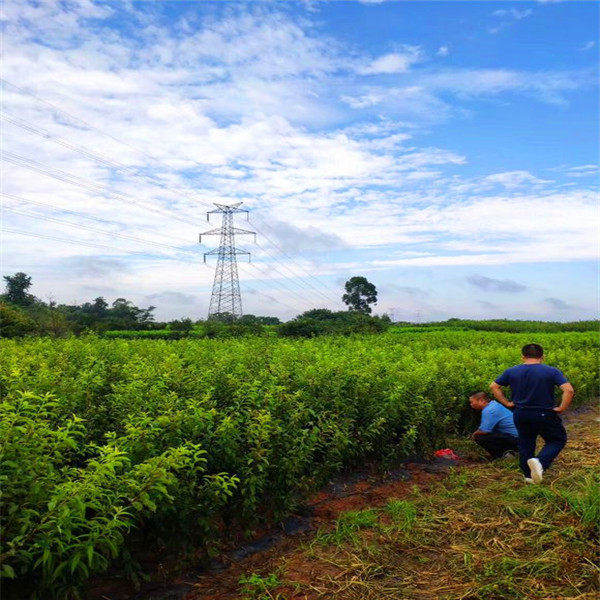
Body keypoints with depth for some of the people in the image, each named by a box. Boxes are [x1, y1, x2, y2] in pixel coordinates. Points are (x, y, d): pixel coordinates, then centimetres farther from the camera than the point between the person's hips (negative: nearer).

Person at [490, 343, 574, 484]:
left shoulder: (512, 372, 0)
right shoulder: (551, 372, -9)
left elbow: (494, 386, 5)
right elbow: (569, 390, -19)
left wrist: (507, 403, 8)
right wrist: (562, 408, -8)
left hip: (520, 415, 3)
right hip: (544, 415, -3)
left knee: (525, 444, 17)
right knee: (558, 440, 14)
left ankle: (528, 476, 23)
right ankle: (540, 461, -10)